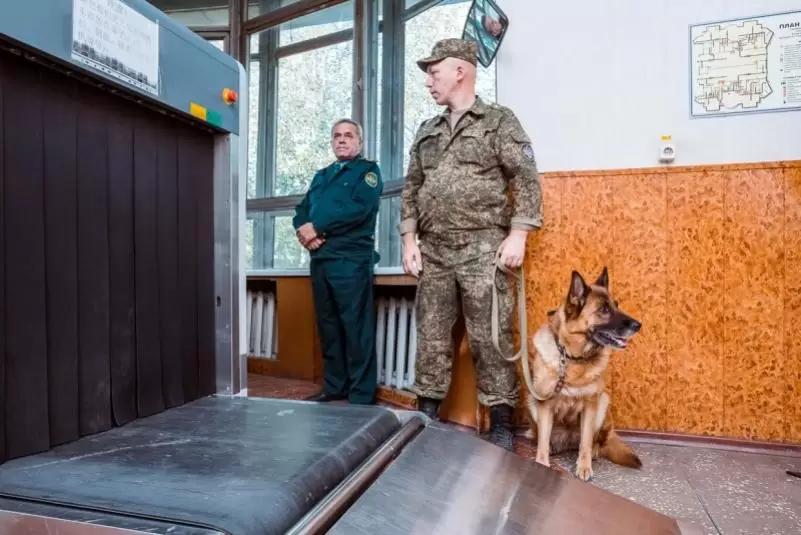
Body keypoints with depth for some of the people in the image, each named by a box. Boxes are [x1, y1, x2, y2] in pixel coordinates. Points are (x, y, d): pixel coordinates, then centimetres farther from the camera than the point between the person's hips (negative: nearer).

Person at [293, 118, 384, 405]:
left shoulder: (368, 170, 5)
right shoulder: (321, 176, 25)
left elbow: (359, 208, -12)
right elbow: (302, 210, 17)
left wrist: (316, 227, -10)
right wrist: (304, 230, -6)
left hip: (351, 259, -6)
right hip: (319, 259, 7)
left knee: (356, 327, -6)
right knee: (328, 326, 10)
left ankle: (362, 395, 0)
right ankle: (334, 387, 21)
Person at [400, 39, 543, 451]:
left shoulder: (500, 121, 4)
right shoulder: (426, 132, 19)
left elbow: (526, 180, -3)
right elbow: (411, 188, 18)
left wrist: (518, 235, -12)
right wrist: (409, 239, 8)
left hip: (483, 248, -5)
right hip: (433, 251, 5)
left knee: (490, 338, -2)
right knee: (431, 337, 7)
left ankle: (501, 424, 11)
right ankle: (427, 415, 20)